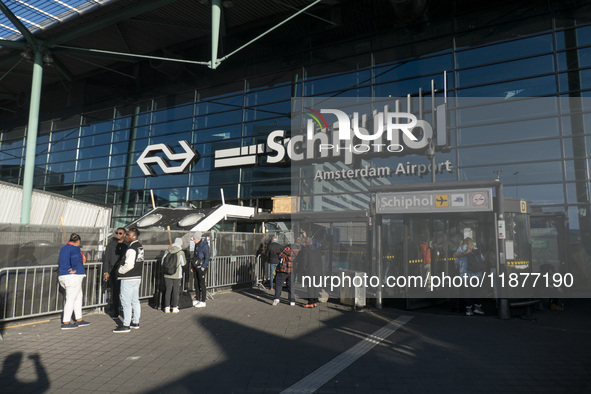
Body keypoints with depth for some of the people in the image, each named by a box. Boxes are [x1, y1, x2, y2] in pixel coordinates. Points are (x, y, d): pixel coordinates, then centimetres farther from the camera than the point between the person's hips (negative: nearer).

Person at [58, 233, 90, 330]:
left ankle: (79, 320, 21)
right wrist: (74, 269, -20)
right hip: (73, 276, -9)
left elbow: (60, 261, 23)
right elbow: (75, 258, -32)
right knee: (70, 299, -2)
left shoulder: (63, 248, 16)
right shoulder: (75, 248, -12)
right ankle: (66, 323, 2)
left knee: (78, 297, 16)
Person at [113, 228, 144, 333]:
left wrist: (120, 271, -7)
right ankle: (135, 322, 24)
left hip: (128, 278, -10)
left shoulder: (131, 248, -19)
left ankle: (126, 325, 3)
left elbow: (129, 265, -24)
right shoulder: (140, 247, 11)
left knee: (126, 302, -2)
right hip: (138, 277, 10)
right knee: (135, 300, 15)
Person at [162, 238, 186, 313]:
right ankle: (175, 307, 12)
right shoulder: (181, 253, -10)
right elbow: (183, 263, -7)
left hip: (167, 274, 3)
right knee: (176, 291, 7)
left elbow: (163, 262, 3)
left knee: (168, 291, 11)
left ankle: (167, 307, 14)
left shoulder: (168, 252, 0)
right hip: (177, 275, -3)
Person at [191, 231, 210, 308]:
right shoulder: (197, 245, 9)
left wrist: (203, 267, -17)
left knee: (202, 284, -2)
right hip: (196, 267, 8)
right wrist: (192, 266, 16)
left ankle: (203, 302, 6)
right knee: (196, 284, 12)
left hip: (201, 268, -8)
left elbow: (207, 258, -15)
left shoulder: (205, 245, -16)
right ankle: (197, 300, 23)